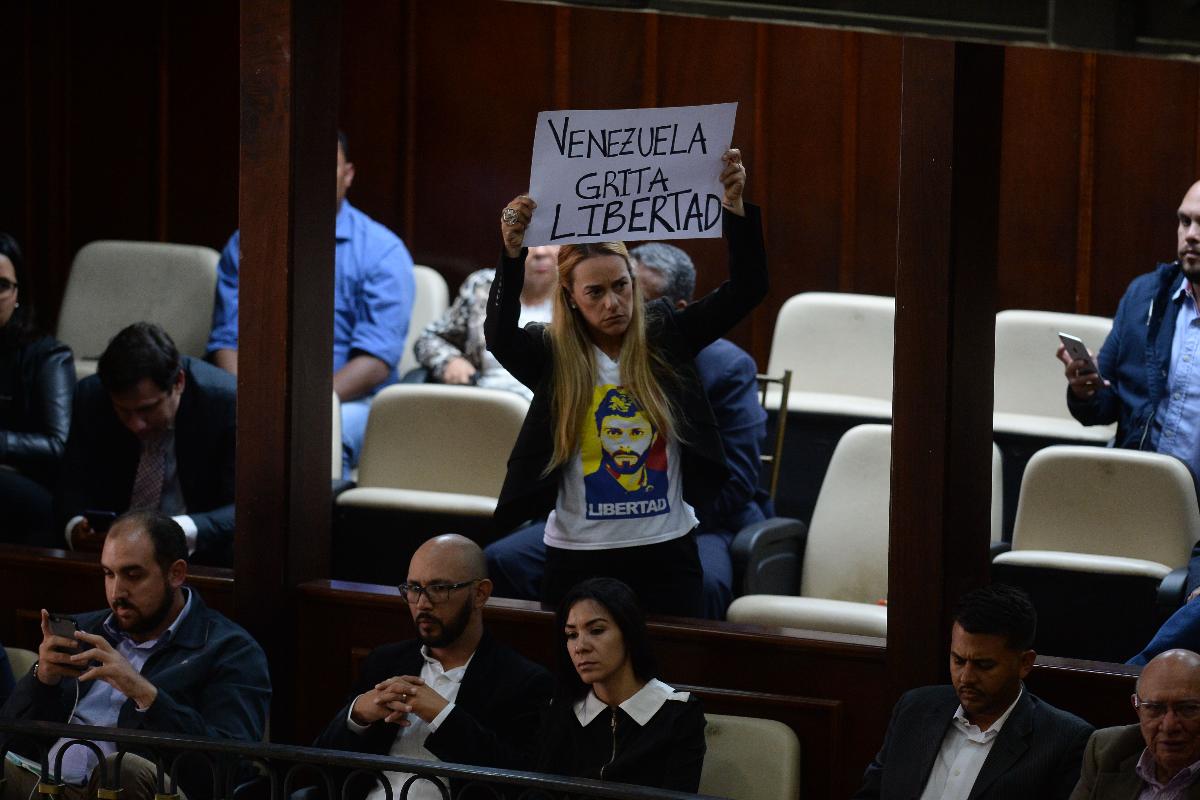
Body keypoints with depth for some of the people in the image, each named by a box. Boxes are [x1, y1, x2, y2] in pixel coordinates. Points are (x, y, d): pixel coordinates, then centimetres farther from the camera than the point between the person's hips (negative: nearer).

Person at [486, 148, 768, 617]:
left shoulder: (664, 338, 1)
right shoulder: (551, 357, -4)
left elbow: (746, 291, -6)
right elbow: (499, 336, -23)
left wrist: (736, 209, -20)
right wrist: (512, 254, -37)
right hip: (578, 557, -1)